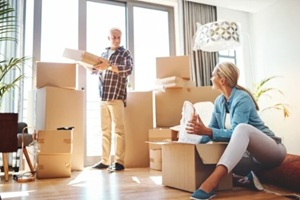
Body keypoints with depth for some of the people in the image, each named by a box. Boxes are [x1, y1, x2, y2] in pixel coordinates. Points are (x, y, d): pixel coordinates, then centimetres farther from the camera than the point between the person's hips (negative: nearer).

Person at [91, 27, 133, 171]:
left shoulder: (125, 53, 4)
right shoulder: (104, 53, 19)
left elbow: (128, 69, -14)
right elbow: (97, 72, 23)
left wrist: (109, 66, -23)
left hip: (117, 97, -5)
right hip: (103, 97, 5)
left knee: (118, 130, -5)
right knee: (105, 130, 7)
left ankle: (119, 162, 0)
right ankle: (104, 161, 13)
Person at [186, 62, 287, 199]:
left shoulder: (242, 98, -18)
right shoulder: (219, 101, 4)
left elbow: (235, 133, -27)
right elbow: (211, 130, 1)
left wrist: (206, 131, -39)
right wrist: (199, 131, -19)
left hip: (271, 150, -7)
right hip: (251, 153, 8)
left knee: (242, 128, -38)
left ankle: (211, 183, -52)